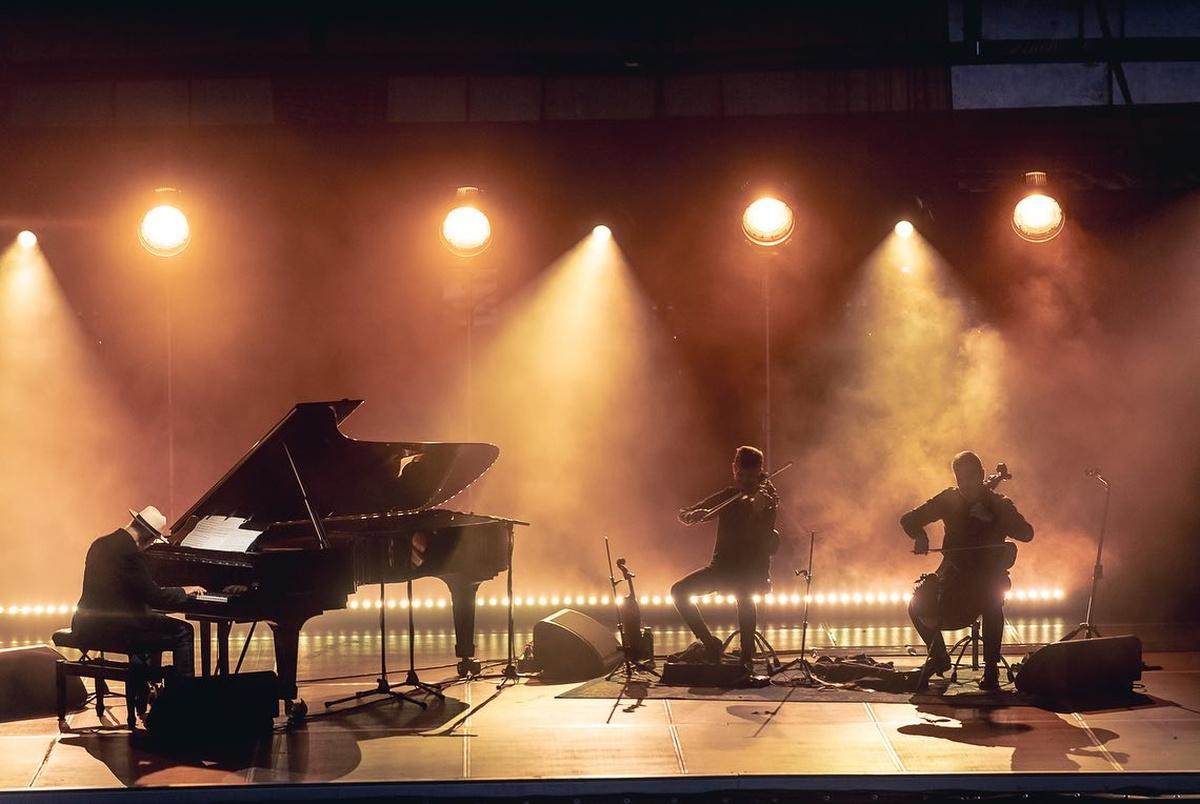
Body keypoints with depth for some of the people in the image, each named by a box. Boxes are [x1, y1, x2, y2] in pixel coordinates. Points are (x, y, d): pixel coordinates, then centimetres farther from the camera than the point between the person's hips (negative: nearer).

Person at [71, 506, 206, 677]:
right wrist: (184, 591, 0)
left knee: (152, 625, 33)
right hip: (113, 628, -10)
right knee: (183, 632, -1)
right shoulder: (130, 553, -19)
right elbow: (155, 597, -16)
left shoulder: (100, 544, 10)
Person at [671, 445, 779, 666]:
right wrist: (695, 514, -17)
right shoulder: (727, 496, 8)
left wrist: (758, 510, -37)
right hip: (723, 565, 4)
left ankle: (747, 656, -20)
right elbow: (683, 515, 6)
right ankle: (709, 643, 6)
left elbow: (767, 539, -19)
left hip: (752, 568, -4)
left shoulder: (767, 497, -3)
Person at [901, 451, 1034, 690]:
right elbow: (909, 520, 2)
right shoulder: (949, 500, 3)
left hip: (988, 576, -3)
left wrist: (991, 520, -24)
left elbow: (1026, 533, -14)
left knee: (993, 604, -37)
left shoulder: (999, 504, -2)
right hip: (953, 573, 3)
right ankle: (938, 655, 4)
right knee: (919, 606, -23)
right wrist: (920, 536, -20)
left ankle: (991, 668, -24)